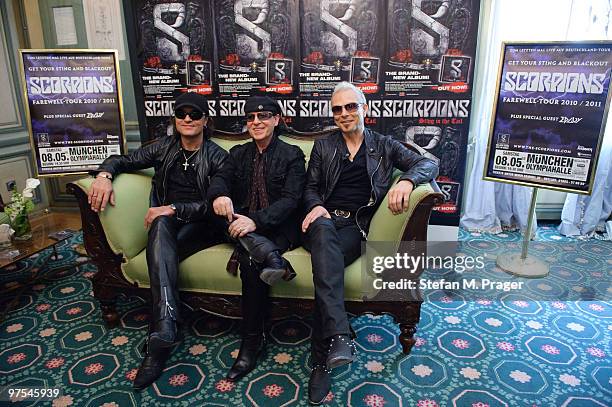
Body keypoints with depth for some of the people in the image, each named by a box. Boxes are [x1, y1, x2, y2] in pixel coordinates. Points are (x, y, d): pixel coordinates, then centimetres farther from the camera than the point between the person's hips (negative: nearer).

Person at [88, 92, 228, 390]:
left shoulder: (216, 156, -2)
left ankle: (158, 342, -33)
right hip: (167, 222, 3)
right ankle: (166, 323, -47)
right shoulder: (164, 148, 11)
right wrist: (104, 174, -8)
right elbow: (123, 161, 16)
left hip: (201, 226, -3)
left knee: (159, 252, -33)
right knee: (161, 228, -35)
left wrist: (174, 208, -22)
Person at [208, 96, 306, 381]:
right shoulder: (238, 153, 16)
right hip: (243, 225, 5)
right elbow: (220, 178, 0)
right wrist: (219, 194, -26)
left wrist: (257, 221, -27)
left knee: (252, 260, -30)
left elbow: (291, 198, -11)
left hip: (279, 228, -4)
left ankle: (252, 341, -18)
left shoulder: (292, 155, 2)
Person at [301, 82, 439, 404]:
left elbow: (428, 164, 4)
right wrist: (315, 206, -9)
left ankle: (321, 362, -27)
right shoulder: (323, 147, 19)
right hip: (324, 220, 1)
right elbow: (310, 188, 16)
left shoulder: (384, 145, 15)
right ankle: (339, 336, -47)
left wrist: (407, 180, -19)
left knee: (326, 262, -34)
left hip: (356, 226, -1)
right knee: (323, 231, -38)